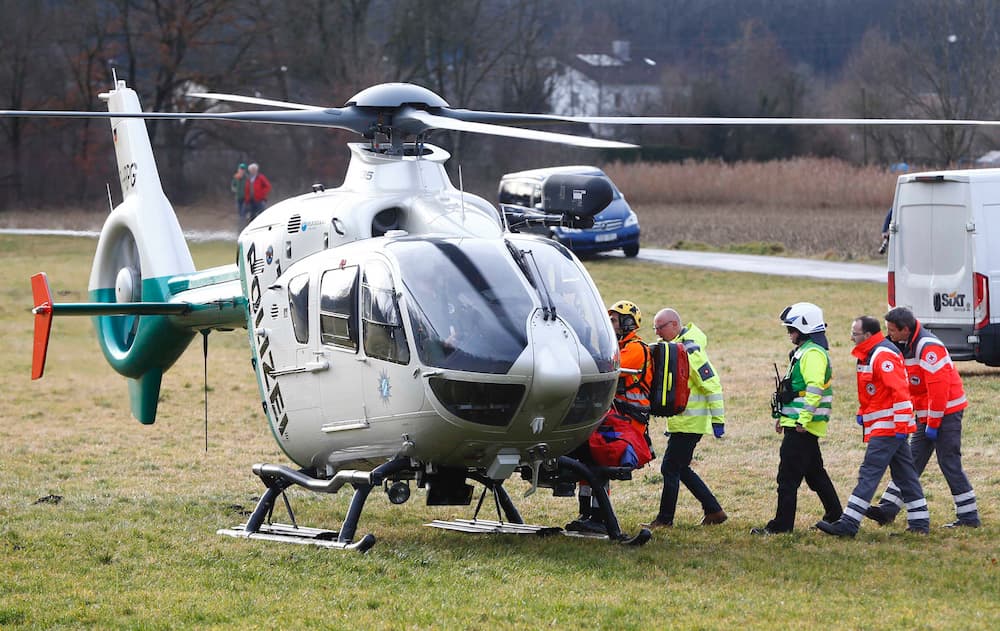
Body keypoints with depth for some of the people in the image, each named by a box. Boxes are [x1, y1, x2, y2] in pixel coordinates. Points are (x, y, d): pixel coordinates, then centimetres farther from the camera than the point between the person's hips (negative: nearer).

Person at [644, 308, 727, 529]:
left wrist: (718, 420, -19)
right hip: (679, 421, 10)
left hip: (689, 423, -10)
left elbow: (712, 385, -19)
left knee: (670, 469, -5)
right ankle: (714, 511, 19)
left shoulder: (690, 350, -17)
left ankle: (665, 519, 4)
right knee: (680, 469, 13)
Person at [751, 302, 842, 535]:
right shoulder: (804, 351, 19)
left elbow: (814, 389, -25)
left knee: (788, 476, -10)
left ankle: (782, 524, -10)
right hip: (797, 423, 11)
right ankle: (834, 516, 27)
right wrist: (782, 416, 25)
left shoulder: (813, 354, -15)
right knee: (815, 472, 18)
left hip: (802, 428, -11)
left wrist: (803, 419, -27)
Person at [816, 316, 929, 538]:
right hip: (891, 428, 11)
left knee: (869, 474, -12)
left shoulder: (883, 356, -17)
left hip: (888, 427, -11)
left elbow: (900, 391, -23)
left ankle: (849, 524, -15)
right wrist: (863, 413, 22)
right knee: (905, 475, 13)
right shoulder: (870, 354, 16)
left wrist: (901, 425, -24)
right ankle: (920, 522, 17)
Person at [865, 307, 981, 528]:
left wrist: (933, 424, -20)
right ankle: (888, 508, 7)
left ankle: (969, 517, 2)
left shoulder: (929, 348, -21)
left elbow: (939, 388, -24)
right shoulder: (905, 346, 10)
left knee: (949, 464, -5)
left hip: (945, 413, -10)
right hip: (925, 416, 10)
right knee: (911, 462, 8)